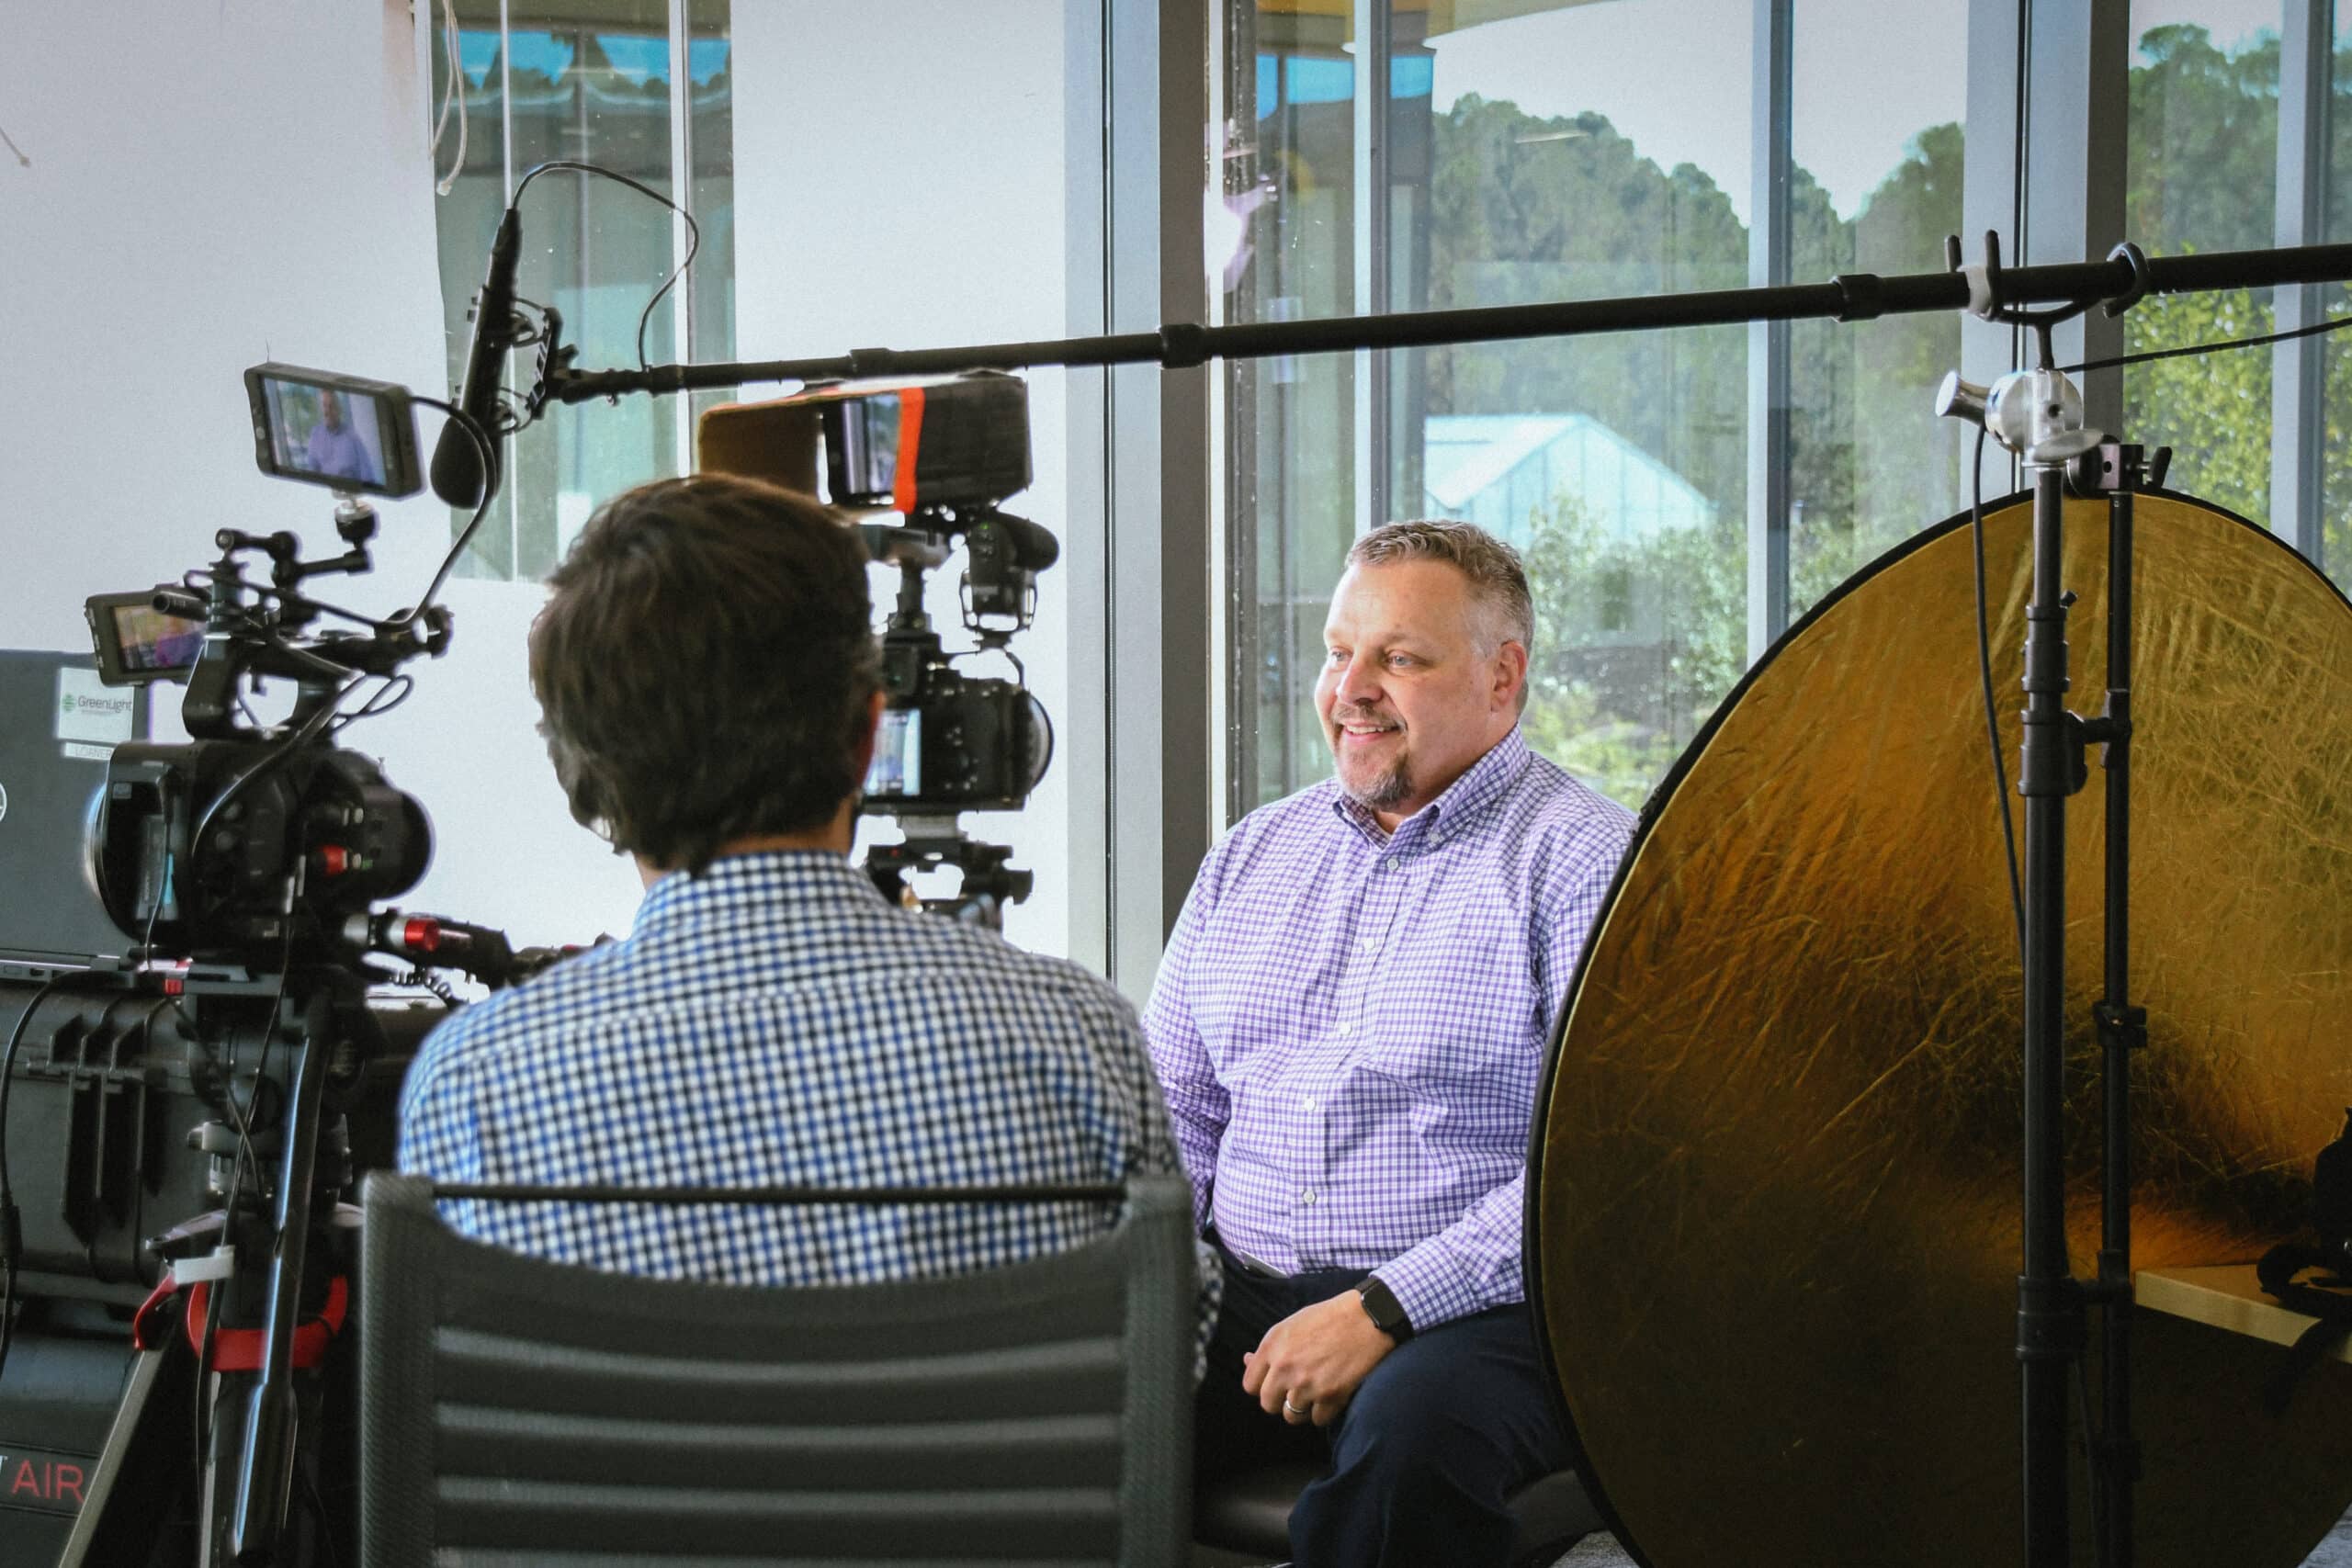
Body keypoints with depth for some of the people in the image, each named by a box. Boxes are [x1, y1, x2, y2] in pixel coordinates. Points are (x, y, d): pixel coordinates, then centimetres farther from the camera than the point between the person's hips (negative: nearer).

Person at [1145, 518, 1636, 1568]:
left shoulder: (1583, 861, -3)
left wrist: (1384, 1309, -20)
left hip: (1481, 1312, -5)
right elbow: (1175, 1109, 21)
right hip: (1238, 1292, 5)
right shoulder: (1255, 851, 18)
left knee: (1409, 1428, -37)